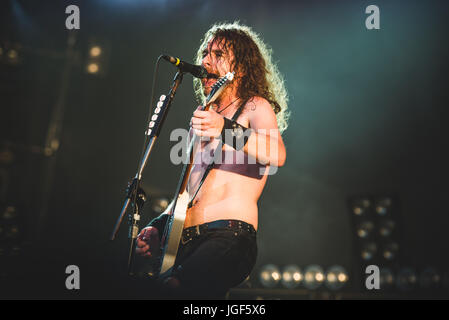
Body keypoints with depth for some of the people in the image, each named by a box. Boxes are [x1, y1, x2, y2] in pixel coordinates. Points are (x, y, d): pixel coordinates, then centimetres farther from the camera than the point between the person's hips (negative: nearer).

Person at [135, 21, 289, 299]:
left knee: (176, 288, -35)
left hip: (230, 236, -7)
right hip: (186, 240, 7)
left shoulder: (255, 106, 7)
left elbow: (276, 155, -16)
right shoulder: (208, 117, 28)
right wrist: (159, 226, 17)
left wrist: (225, 130, -29)